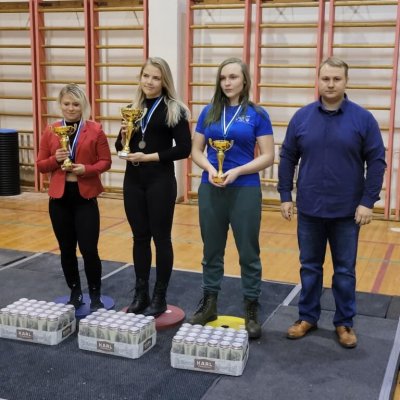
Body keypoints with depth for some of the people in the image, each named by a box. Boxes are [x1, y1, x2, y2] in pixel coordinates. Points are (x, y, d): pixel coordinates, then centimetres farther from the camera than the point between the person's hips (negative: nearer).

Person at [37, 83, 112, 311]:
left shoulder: (95, 130, -2)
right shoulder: (50, 131, 5)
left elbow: (106, 161, -1)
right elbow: (41, 165, 7)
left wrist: (87, 169, -18)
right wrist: (55, 159, -13)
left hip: (86, 198, -3)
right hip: (59, 199, 3)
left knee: (89, 249, -5)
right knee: (67, 250, 11)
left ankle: (96, 297, 12)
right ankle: (75, 294, 27)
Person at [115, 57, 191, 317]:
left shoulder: (173, 110, -6)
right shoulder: (133, 108, 10)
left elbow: (184, 148, -11)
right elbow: (121, 147, 15)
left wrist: (150, 156, -16)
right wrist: (124, 136, -7)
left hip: (161, 182, -5)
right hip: (133, 181, 5)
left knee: (161, 238, 4)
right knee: (140, 237, 12)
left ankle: (160, 298, 16)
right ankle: (141, 295, 23)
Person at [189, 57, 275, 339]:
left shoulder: (257, 114, -3)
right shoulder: (209, 112, 7)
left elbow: (268, 157, -5)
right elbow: (196, 150, 9)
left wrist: (236, 171, -17)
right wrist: (209, 168, -12)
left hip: (245, 191, -3)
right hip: (210, 190, 3)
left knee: (248, 253, 5)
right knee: (212, 250, 13)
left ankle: (252, 311, 17)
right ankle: (209, 304, 27)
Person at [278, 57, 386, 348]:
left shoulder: (363, 119, -5)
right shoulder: (302, 117, 1)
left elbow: (377, 161, -4)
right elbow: (287, 158, 5)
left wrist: (368, 201, -10)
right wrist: (285, 196, 1)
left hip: (347, 211, -1)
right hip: (309, 210, 2)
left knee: (345, 270, 9)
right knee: (310, 267, 13)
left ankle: (345, 323, 23)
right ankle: (308, 317, 27)